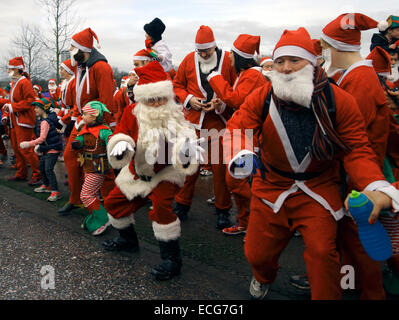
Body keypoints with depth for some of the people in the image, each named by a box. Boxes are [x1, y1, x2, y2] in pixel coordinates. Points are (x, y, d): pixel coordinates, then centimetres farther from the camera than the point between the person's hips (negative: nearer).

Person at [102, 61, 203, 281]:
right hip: (137, 171, 6)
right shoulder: (132, 113, -13)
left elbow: (184, 139, -33)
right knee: (113, 202, 16)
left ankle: (172, 258, -15)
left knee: (160, 204, -31)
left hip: (165, 171, -5)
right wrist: (120, 144, -39)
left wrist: (186, 152, -58)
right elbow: (120, 133, -14)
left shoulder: (176, 117, -22)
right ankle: (128, 240, 43)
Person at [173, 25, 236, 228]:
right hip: (193, 120, 2)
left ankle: (223, 210, 19)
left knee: (220, 166, 3)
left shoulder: (228, 60, -1)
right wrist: (188, 99, -5)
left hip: (219, 121, -1)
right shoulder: (189, 60, 5)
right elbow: (177, 85, 13)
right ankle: (182, 205, 23)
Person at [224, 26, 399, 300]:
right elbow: (237, 129, -17)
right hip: (271, 185, 2)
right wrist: (240, 155, -41)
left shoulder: (339, 101, -12)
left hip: (319, 187, -1)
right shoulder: (261, 98, -9)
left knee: (322, 252, -14)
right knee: (257, 253, 11)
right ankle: (264, 278, 51)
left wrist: (376, 185, -27)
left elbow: (357, 150, -10)